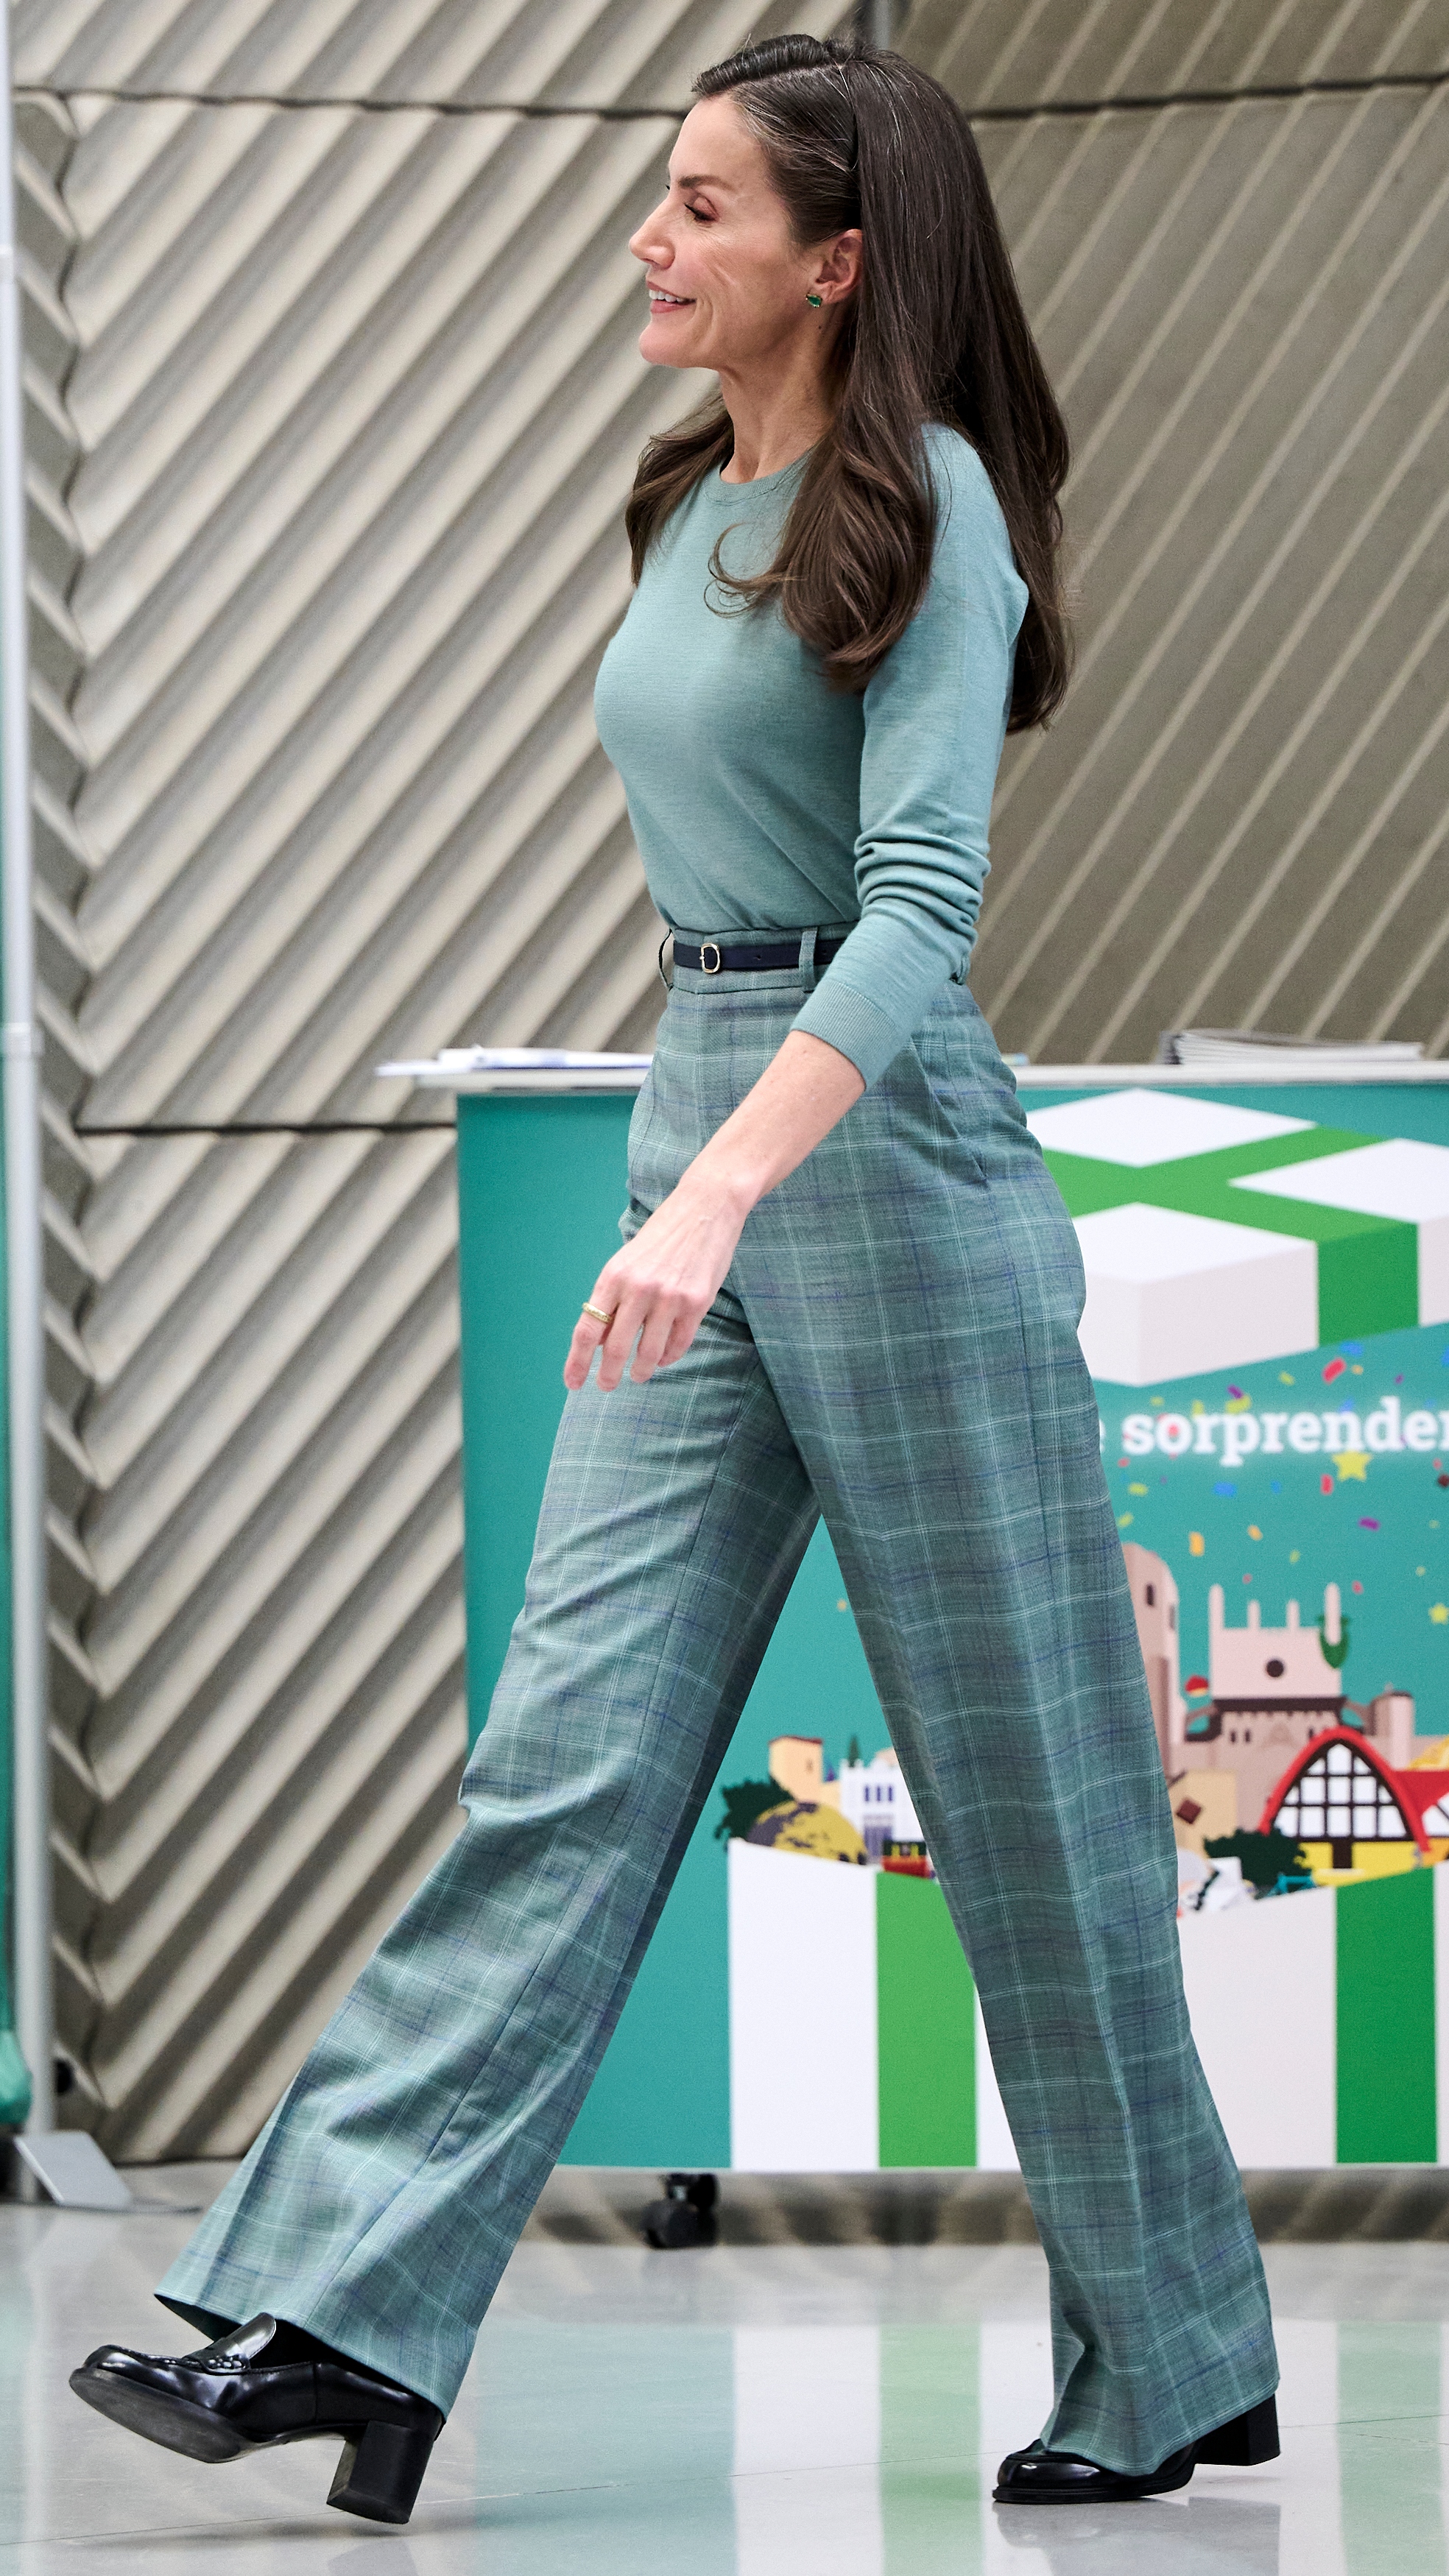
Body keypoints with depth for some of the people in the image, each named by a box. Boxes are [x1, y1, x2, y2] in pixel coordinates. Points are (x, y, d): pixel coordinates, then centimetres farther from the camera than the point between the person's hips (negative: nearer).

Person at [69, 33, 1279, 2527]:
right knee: (572, 1743, -2)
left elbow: (919, 900, -22)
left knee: (1023, 1782, 1)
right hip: (700, 1130, 8)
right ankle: (340, 2319, -11)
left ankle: (1172, 2368, 14)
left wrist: (726, 1190, -33)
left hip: (887, 1149, -8)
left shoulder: (925, 512, -11)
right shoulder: (696, 504, 14)